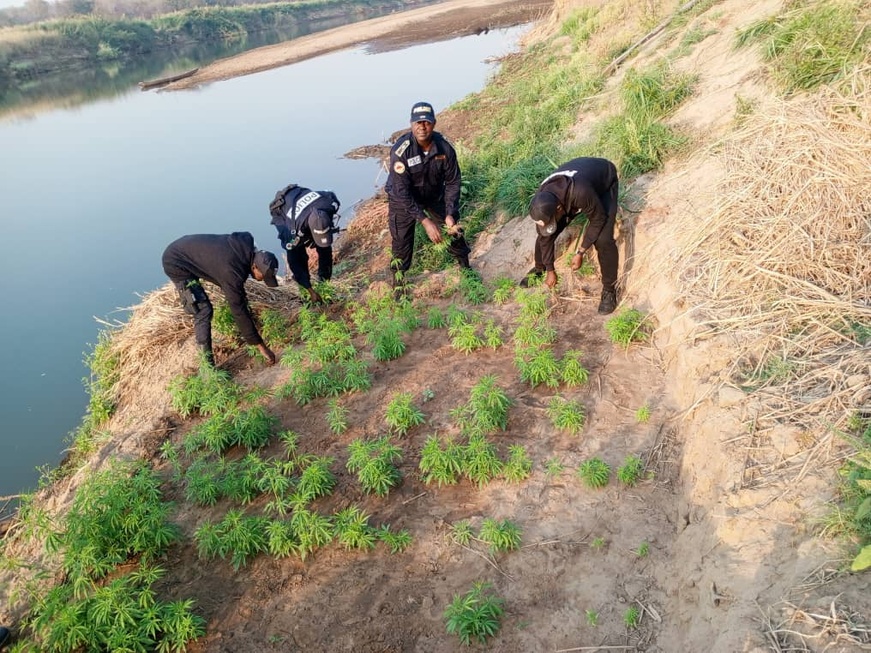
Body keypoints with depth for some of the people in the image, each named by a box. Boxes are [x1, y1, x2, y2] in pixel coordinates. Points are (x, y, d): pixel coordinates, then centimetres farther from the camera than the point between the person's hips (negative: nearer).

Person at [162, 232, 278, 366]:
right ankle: (208, 365, -11)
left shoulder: (246, 246, -12)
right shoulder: (232, 271, -34)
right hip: (176, 263, -9)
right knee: (203, 311, -14)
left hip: (185, 248, 9)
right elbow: (239, 311, -31)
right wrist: (261, 346, -27)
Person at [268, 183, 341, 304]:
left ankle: (325, 280, 13)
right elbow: (293, 261, -32)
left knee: (325, 247, -6)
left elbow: (332, 195, -7)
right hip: (282, 216, -4)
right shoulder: (295, 229, -45)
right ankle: (304, 290, 2)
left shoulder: (330, 204, -37)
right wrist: (310, 290, -30)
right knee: (297, 254, -16)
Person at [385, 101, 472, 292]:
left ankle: (466, 268, 38)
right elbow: (402, 192, -32)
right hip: (403, 199, -3)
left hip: (435, 195, 4)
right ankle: (398, 286, 16)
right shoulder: (401, 150, -33)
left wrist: (450, 214, -21)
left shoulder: (445, 147, -23)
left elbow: (453, 182, -12)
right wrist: (425, 221, -36)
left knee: (454, 230, 12)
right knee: (401, 242, -3)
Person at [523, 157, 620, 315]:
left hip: (604, 183, -4)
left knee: (603, 239, -22)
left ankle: (609, 289, -4)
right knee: (543, 234, -4)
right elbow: (545, 237, -12)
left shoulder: (580, 193, -47)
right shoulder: (542, 200, -28)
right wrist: (550, 270, -4)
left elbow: (598, 220, -27)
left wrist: (580, 252, -22)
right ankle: (539, 268, 24)